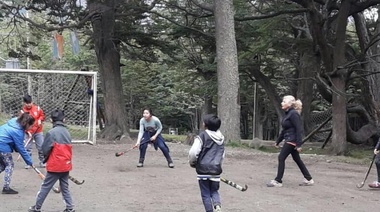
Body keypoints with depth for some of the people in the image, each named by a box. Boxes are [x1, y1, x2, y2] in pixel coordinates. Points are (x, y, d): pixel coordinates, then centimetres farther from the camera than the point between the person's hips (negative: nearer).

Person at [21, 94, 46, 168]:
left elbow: (42, 115, 12)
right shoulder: (23, 111, -10)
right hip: (29, 132, -2)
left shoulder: (37, 108, -4)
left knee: (41, 147, 3)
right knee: (28, 148, -2)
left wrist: (40, 120, -10)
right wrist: (28, 132, -22)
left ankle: (42, 162, 16)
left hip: (38, 132, 2)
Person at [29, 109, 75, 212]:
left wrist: (47, 158, 10)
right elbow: (68, 148, 10)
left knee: (45, 187, 6)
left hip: (55, 166, -5)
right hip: (66, 165, 6)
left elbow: (45, 149, -10)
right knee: (65, 187, 15)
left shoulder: (51, 133, -14)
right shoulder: (67, 132, 5)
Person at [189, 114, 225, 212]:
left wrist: (192, 163, 2)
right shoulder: (221, 138, 8)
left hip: (203, 169, -5)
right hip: (216, 170, 5)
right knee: (214, 191, 17)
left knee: (206, 194, 6)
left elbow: (193, 152, -16)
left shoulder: (202, 136, -11)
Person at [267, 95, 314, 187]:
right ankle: (309, 179, 22)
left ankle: (278, 181, -2)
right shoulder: (287, 114, 12)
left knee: (281, 158, -7)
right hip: (289, 140, 10)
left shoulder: (293, 114, -17)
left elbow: (299, 129, -20)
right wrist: (278, 141, 21)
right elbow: (284, 130, 20)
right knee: (297, 159, 14)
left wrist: (299, 144, -22)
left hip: (292, 141, -10)